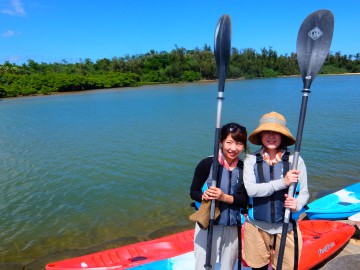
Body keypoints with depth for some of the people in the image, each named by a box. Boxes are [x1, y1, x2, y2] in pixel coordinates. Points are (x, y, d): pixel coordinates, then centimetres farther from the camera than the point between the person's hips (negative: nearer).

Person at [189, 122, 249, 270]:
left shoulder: (244, 168, -5)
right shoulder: (207, 163, -14)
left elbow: (244, 200, -5)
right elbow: (193, 191, -6)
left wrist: (224, 197, -22)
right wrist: (204, 197, -27)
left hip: (232, 227, 3)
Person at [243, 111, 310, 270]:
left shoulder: (295, 160, -5)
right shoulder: (251, 160, -5)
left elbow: (304, 192, 0)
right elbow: (251, 190, -17)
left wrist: (297, 204, -21)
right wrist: (282, 182, -25)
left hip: (286, 228, 0)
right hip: (257, 227, 1)